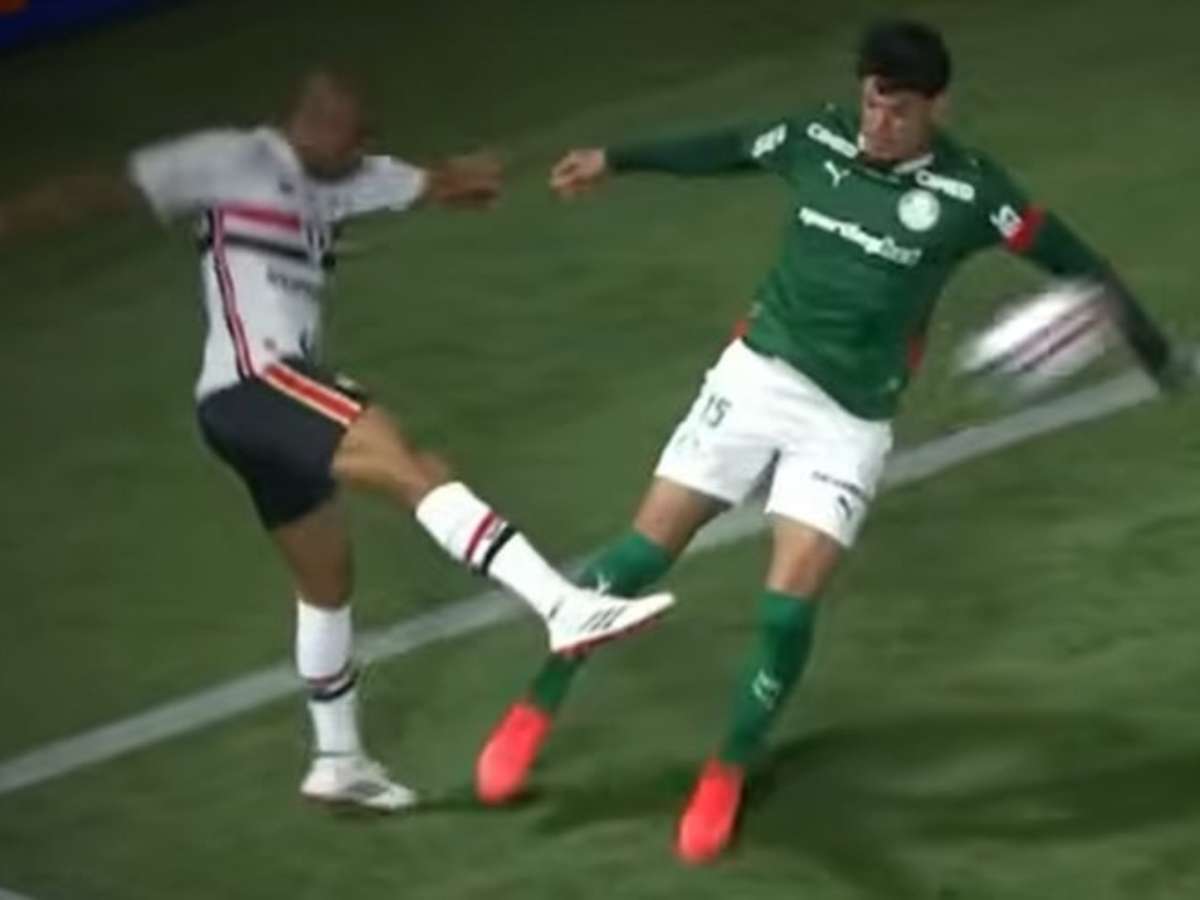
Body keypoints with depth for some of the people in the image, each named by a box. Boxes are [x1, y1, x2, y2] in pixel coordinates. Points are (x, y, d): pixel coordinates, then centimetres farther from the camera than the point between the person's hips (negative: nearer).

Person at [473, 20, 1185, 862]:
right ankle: (538, 708, 18)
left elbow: (1072, 260, -9)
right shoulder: (820, 137, -5)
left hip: (851, 420, -2)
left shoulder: (967, 191, -13)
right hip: (758, 374, 2)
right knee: (646, 549, 0)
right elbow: (726, 148, 13)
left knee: (790, 605, -9)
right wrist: (616, 159, 20)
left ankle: (728, 774, 13)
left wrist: (1155, 350, -17)